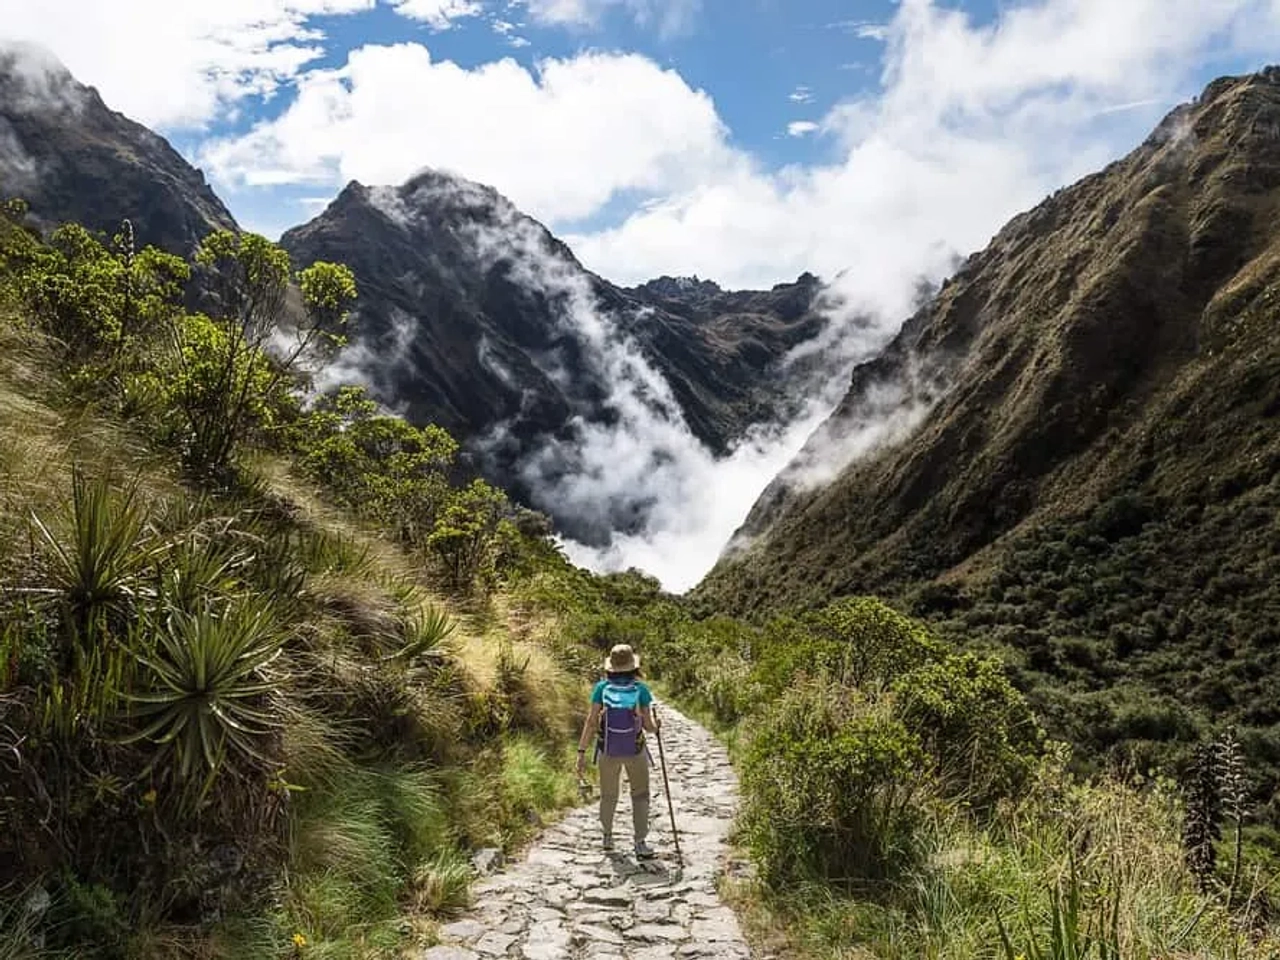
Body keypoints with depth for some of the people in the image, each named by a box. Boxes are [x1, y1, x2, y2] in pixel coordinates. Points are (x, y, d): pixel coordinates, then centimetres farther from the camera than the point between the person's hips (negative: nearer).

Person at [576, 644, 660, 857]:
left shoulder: (602, 687, -12)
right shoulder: (641, 690, -14)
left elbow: (591, 722, -15)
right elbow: (649, 726, -11)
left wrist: (581, 753, -11)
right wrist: (655, 724, 12)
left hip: (608, 751, 1)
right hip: (635, 751, -1)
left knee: (609, 795, 22)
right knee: (640, 796, 15)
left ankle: (607, 837, 35)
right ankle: (640, 843, 7)